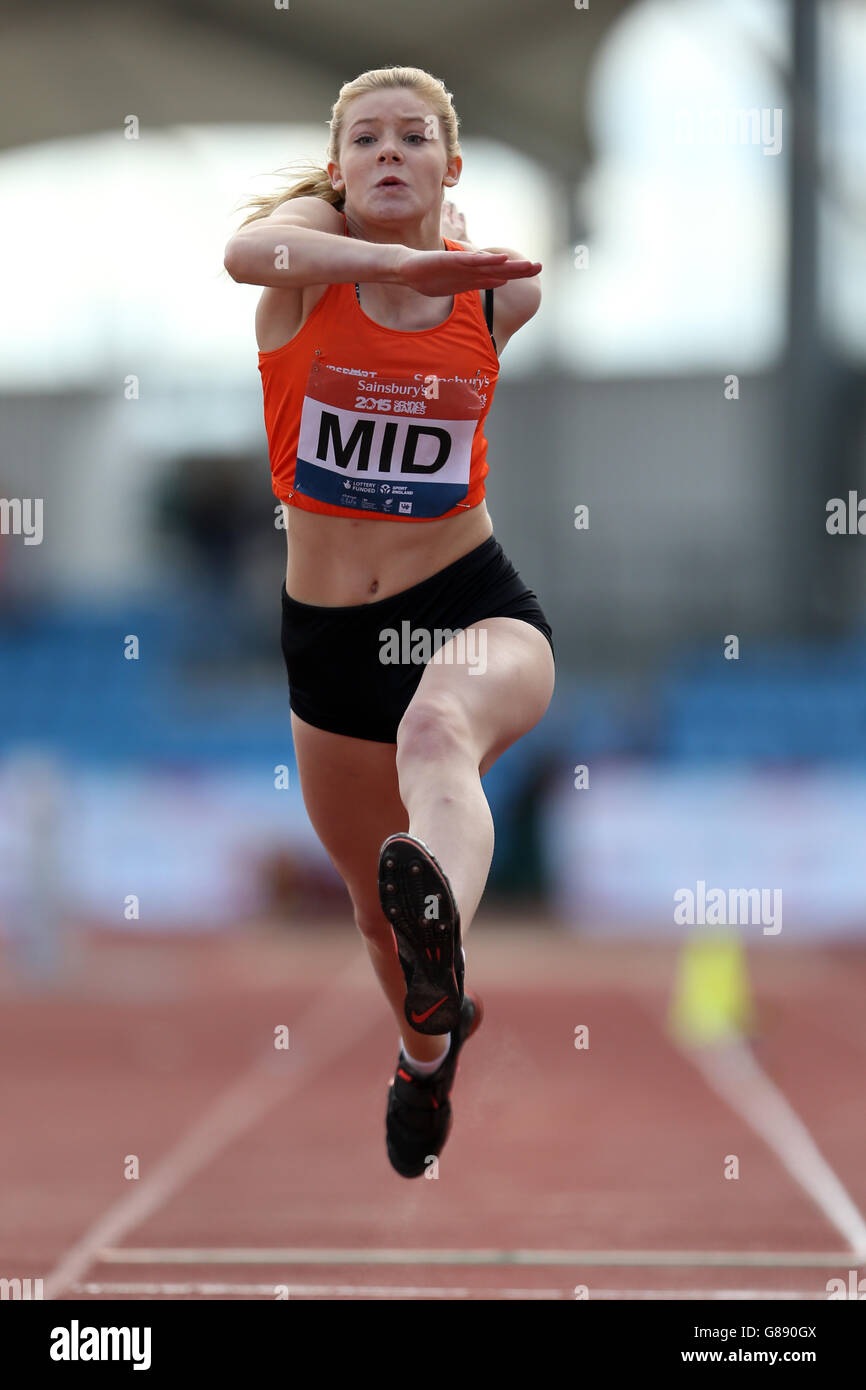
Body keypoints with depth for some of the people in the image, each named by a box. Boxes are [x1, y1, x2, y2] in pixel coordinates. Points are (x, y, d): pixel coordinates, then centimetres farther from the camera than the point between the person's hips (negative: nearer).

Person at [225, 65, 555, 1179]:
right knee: (374, 898, 19)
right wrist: (402, 261, -45)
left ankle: (442, 937, -71)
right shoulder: (313, 236, -7)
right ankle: (429, 1045, 52)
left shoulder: (502, 290, -2)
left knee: (438, 734, -39)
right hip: (326, 629, 2)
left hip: (472, 604, -2)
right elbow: (250, 253, -35)